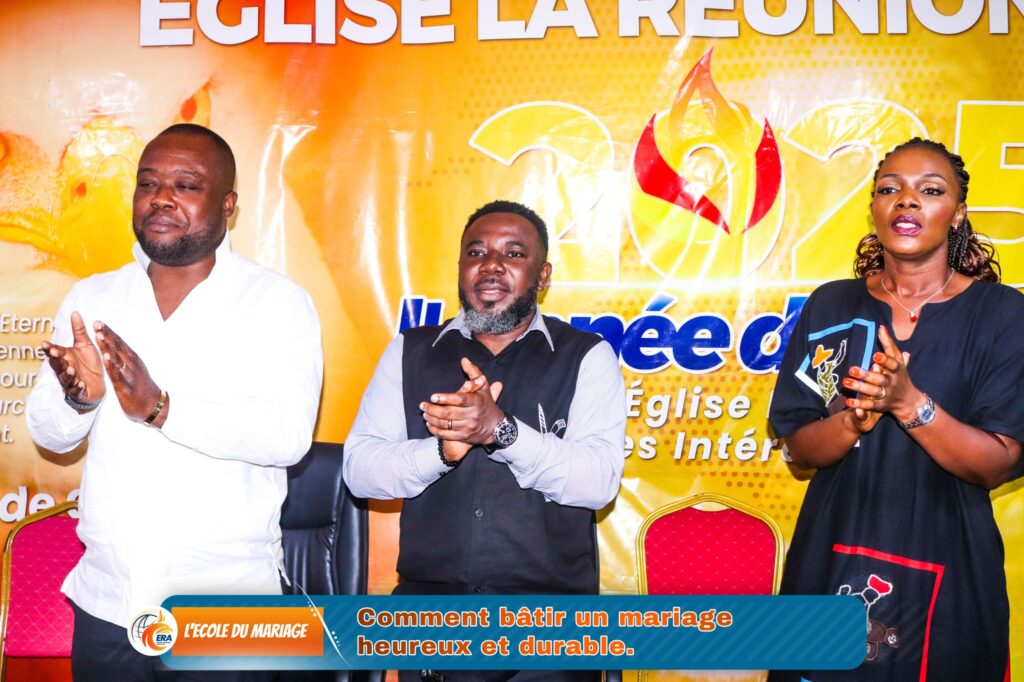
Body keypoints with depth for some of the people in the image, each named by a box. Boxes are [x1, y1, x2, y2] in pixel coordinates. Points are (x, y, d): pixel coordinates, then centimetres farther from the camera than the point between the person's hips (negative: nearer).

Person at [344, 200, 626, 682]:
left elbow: (599, 480, -12)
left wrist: (502, 429, -25)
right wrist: (443, 448, -19)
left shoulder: (586, 357, 0)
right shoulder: (410, 352, 7)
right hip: (430, 614, 2)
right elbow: (359, 468, -1)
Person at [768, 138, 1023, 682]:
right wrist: (857, 418, -21)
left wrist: (908, 403, -25)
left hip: (945, 567, -2)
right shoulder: (831, 307, 0)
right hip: (833, 559, 2)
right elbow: (800, 449, 0)